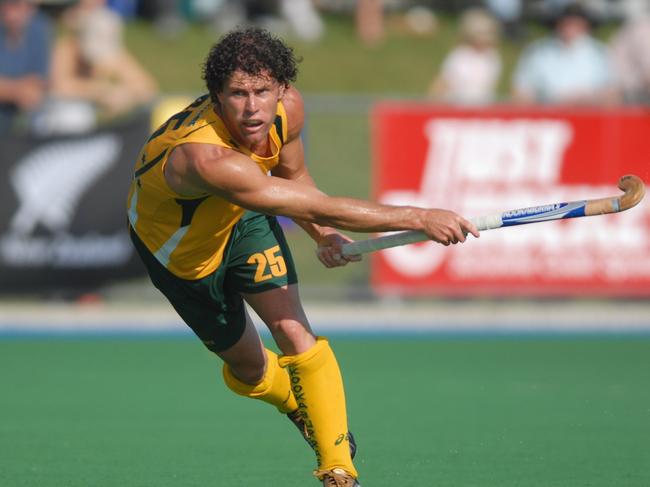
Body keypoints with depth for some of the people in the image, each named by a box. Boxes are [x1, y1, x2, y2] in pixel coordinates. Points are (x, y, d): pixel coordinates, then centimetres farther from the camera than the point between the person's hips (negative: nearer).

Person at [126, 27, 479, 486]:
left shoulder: (288, 109, -25)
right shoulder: (205, 159, -47)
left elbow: (292, 176, 0)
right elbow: (319, 208, -47)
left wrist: (322, 235, -16)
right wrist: (418, 217, -46)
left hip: (242, 219, 4)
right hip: (179, 242, -4)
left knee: (295, 331, -14)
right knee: (249, 367, 7)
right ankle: (303, 406, 41)